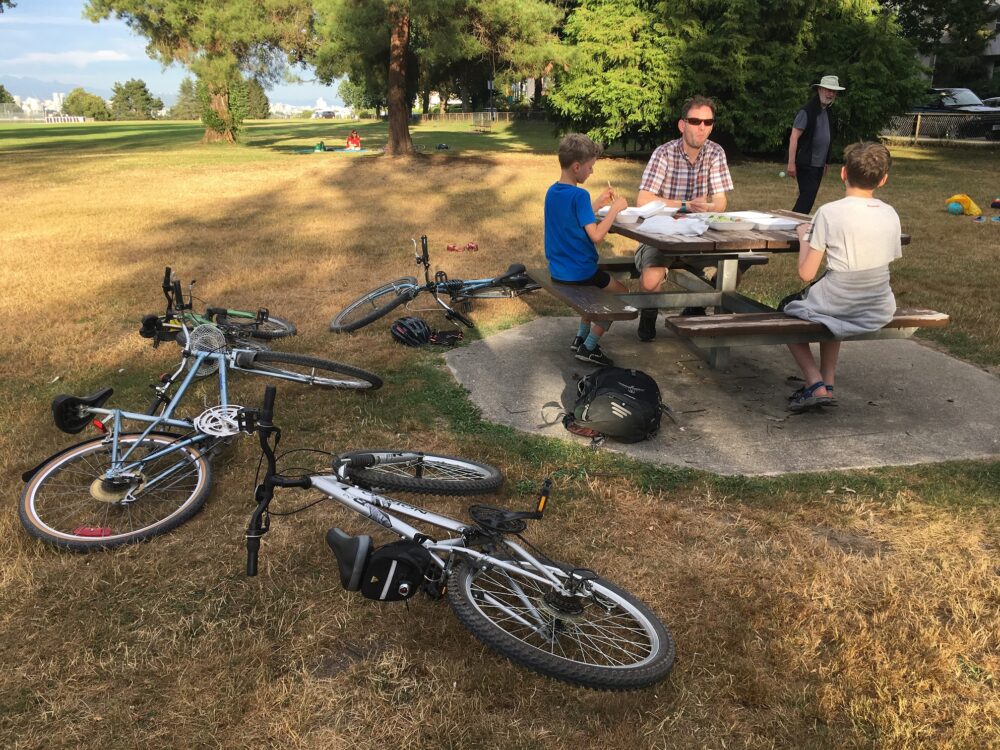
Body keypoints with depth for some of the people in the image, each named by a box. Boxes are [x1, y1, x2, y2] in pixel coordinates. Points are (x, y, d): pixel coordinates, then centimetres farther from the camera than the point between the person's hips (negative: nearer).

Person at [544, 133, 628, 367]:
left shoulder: (552, 191, 5)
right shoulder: (579, 195, -22)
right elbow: (596, 235, -25)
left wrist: (599, 203, 9)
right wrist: (615, 208, -15)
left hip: (557, 270, 9)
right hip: (579, 272, -9)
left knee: (599, 287, 33)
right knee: (620, 293, 12)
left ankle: (580, 337, 31)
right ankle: (589, 347, 10)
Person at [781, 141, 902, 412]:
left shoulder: (829, 212, -15)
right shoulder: (890, 215, 0)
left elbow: (806, 273, -15)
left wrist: (804, 237, 2)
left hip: (839, 306, -5)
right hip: (878, 311, 5)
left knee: (787, 307, 24)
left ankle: (816, 386, 8)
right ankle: (828, 383, 27)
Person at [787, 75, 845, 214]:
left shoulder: (829, 112, 13)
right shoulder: (807, 111, -12)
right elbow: (794, 137, -16)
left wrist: (827, 161, 17)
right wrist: (791, 163, -21)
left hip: (819, 165, 8)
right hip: (806, 164, -8)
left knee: (809, 197, 10)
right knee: (807, 196, -11)